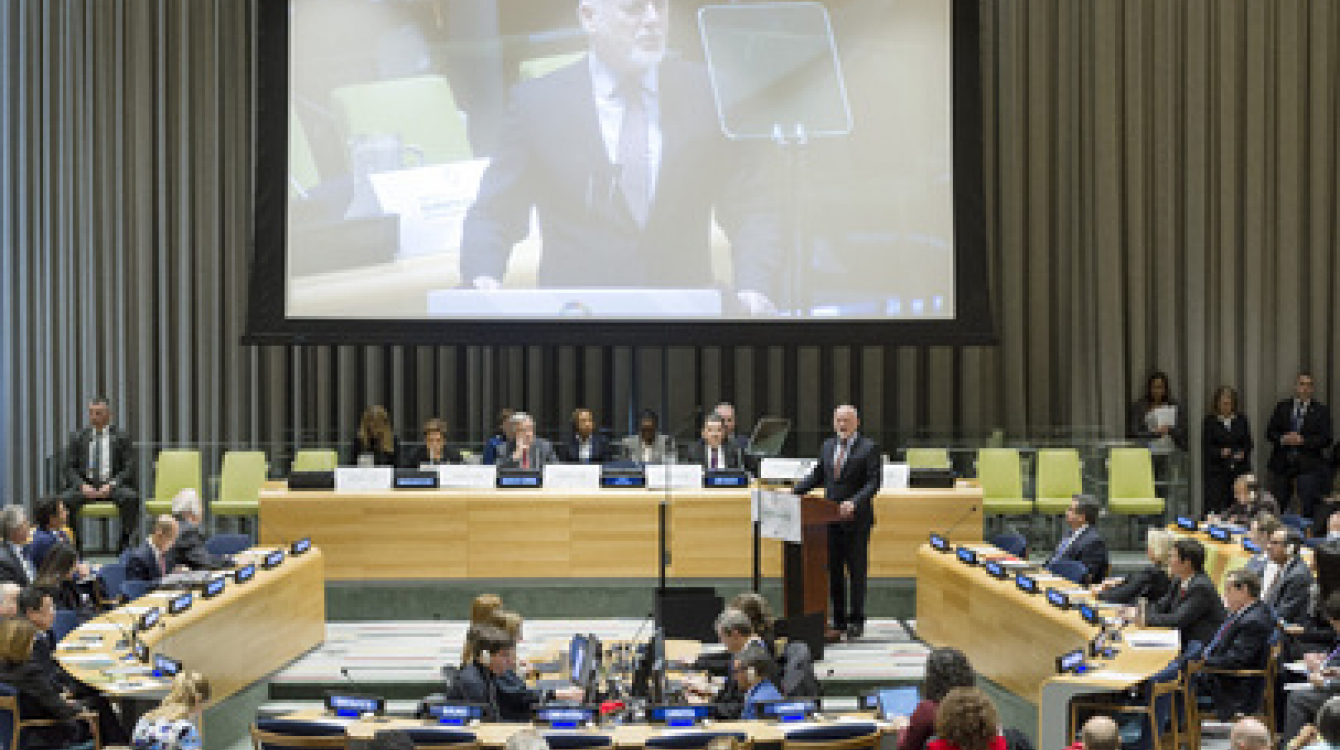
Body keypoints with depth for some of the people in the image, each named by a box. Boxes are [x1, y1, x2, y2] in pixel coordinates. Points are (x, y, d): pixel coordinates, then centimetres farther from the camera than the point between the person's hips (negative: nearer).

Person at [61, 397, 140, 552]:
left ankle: (124, 542, -23)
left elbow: (129, 468, 0)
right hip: (85, 485, 1)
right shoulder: (78, 437, 12)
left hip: (112, 486, -1)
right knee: (66, 499, -30)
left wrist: (111, 485, -17)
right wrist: (82, 486, -14)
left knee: (131, 497, -33)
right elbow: (69, 468, 6)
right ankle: (74, 543, -17)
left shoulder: (121, 437, 7)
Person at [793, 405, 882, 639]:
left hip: (856, 519, -5)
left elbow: (874, 481, -11)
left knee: (856, 570, 1)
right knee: (833, 570, 7)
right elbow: (817, 476, 17)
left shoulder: (869, 448, -5)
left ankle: (856, 621, 9)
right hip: (831, 519, 5)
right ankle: (838, 621, 14)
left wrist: (854, 503, -24)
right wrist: (794, 492, 4)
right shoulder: (827, 447, 13)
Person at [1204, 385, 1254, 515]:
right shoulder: (1209, 421, 1)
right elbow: (1206, 447, -2)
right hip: (1216, 470, -2)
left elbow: (1248, 443, 11)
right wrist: (1220, 452, -19)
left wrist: (1243, 453, -9)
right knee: (1215, 508, -9)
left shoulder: (1242, 419, 10)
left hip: (1239, 470, 2)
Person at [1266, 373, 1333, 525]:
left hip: (1308, 466, -3)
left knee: (1308, 510, -8)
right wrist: (1283, 439, -13)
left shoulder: (1321, 410, 3)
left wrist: (1302, 440, -18)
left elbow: (1325, 440, -5)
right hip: (1282, 465, 3)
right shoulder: (1282, 407, 11)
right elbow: (1269, 432, 7)